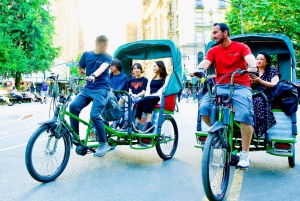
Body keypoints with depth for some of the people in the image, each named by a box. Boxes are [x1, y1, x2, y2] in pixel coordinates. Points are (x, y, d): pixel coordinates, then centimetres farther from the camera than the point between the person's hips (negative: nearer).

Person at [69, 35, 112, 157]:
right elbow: (81, 70, 19)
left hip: (101, 89, -4)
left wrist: (93, 76, -44)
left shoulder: (107, 57, -3)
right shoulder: (86, 54, 9)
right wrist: (81, 71, -6)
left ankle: (104, 144, -3)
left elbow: (102, 67, -23)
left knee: (94, 114, -20)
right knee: (73, 106, -19)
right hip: (88, 88, 4)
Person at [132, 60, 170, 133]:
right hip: (149, 98, 5)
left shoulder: (166, 78, 13)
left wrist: (154, 95, -16)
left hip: (159, 98, -5)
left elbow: (163, 89, -3)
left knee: (147, 99, -37)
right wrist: (147, 95, -3)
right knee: (140, 102, -30)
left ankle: (148, 123, -47)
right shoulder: (151, 79, 33)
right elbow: (147, 89, 21)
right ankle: (137, 124, -41)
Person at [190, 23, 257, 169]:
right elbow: (205, 62, -8)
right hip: (220, 86, 3)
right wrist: (199, 70, -32)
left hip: (240, 86, -2)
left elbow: (250, 58, -14)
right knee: (204, 107, -24)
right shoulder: (213, 51, 12)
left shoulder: (241, 47, 6)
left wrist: (252, 67, -38)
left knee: (245, 114, -26)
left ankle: (245, 154, -14)